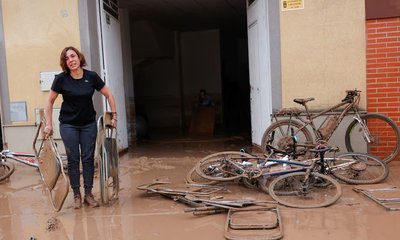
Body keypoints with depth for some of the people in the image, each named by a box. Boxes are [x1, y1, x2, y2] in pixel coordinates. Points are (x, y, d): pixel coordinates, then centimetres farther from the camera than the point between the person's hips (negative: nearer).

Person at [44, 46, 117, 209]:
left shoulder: (91, 76, -8)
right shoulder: (61, 79, -10)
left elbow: (109, 95, 1)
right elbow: (50, 102, -2)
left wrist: (114, 116, -3)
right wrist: (49, 125, -6)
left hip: (88, 124, 1)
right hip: (68, 125, -1)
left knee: (88, 158, 4)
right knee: (73, 159, 2)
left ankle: (88, 194, 15)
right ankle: (77, 195, 14)